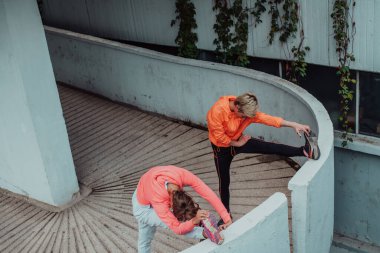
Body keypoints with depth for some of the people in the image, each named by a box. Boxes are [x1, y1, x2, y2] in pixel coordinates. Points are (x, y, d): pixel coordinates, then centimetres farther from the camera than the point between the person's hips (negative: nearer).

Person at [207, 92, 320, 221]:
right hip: (222, 147, -3)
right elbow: (219, 137, -26)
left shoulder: (246, 111, -17)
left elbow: (267, 118, -20)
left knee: (269, 147, -17)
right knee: (224, 181, 6)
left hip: (238, 140, 3)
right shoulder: (217, 111, -33)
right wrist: (238, 144, -14)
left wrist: (294, 125, -27)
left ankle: (304, 151, -32)